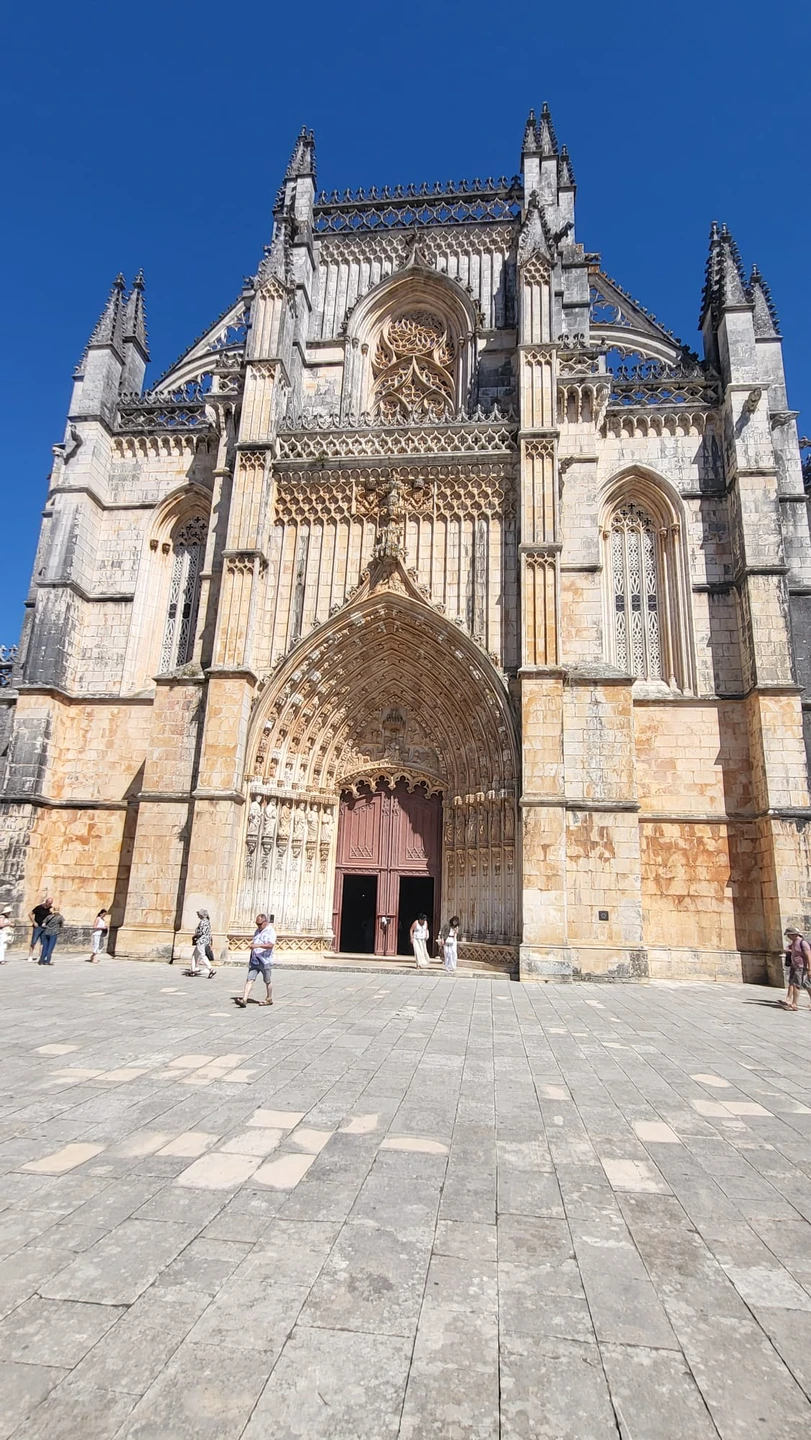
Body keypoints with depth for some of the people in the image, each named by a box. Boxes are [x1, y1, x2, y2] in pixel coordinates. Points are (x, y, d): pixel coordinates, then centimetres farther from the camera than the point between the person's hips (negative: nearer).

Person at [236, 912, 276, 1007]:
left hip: (265, 961, -7)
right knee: (249, 979, -5)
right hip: (254, 960, 7)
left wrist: (258, 945, -35)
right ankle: (244, 1000, -11)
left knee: (268, 981, 9)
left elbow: (270, 945, -26)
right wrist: (252, 944, 11)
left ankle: (269, 999, 25)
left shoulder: (270, 931, -12)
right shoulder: (257, 930, 15)